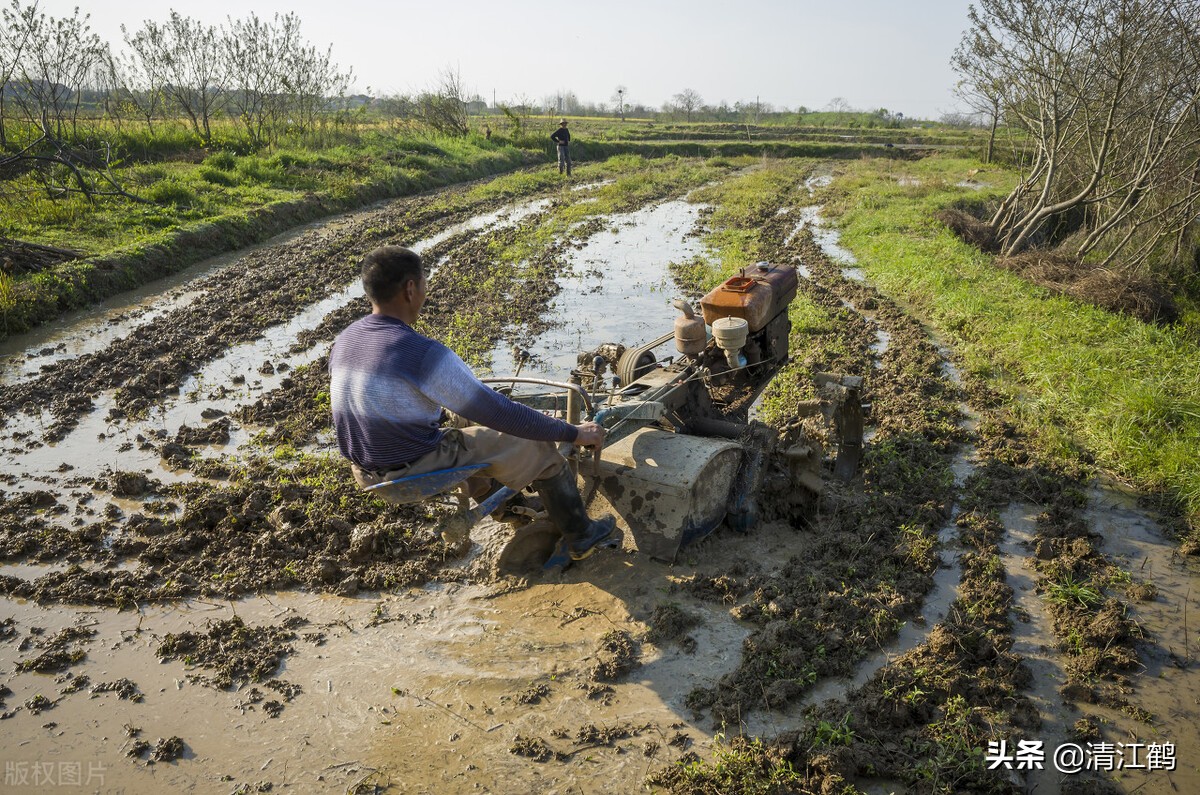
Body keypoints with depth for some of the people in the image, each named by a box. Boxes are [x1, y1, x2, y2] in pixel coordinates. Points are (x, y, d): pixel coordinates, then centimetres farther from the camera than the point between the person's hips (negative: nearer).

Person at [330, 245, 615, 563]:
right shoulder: (424, 353, -28)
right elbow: (499, 412, -25)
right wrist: (574, 433, -14)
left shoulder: (343, 341, -3)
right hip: (416, 472, -8)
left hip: (365, 473, 8)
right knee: (538, 447, 6)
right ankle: (580, 537, 23)